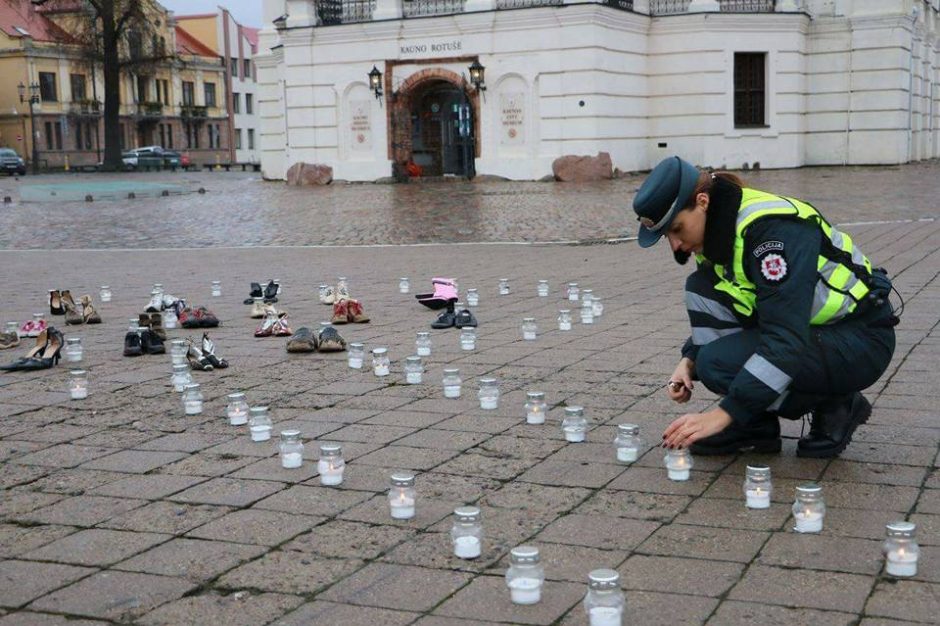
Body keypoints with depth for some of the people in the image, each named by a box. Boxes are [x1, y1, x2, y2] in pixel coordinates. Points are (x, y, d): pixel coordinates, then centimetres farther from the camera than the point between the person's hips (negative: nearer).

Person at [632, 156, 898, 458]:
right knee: (702, 288, -8)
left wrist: (722, 414, -35)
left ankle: (835, 407, -2)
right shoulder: (716, 229, -1)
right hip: (804, 328, 9)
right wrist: (689, 361, -6)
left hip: (862, 340, -9)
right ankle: (753, 428, -3)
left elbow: (787, 338, -34)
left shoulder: (769, 226, -28)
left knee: (719, 362, -24)